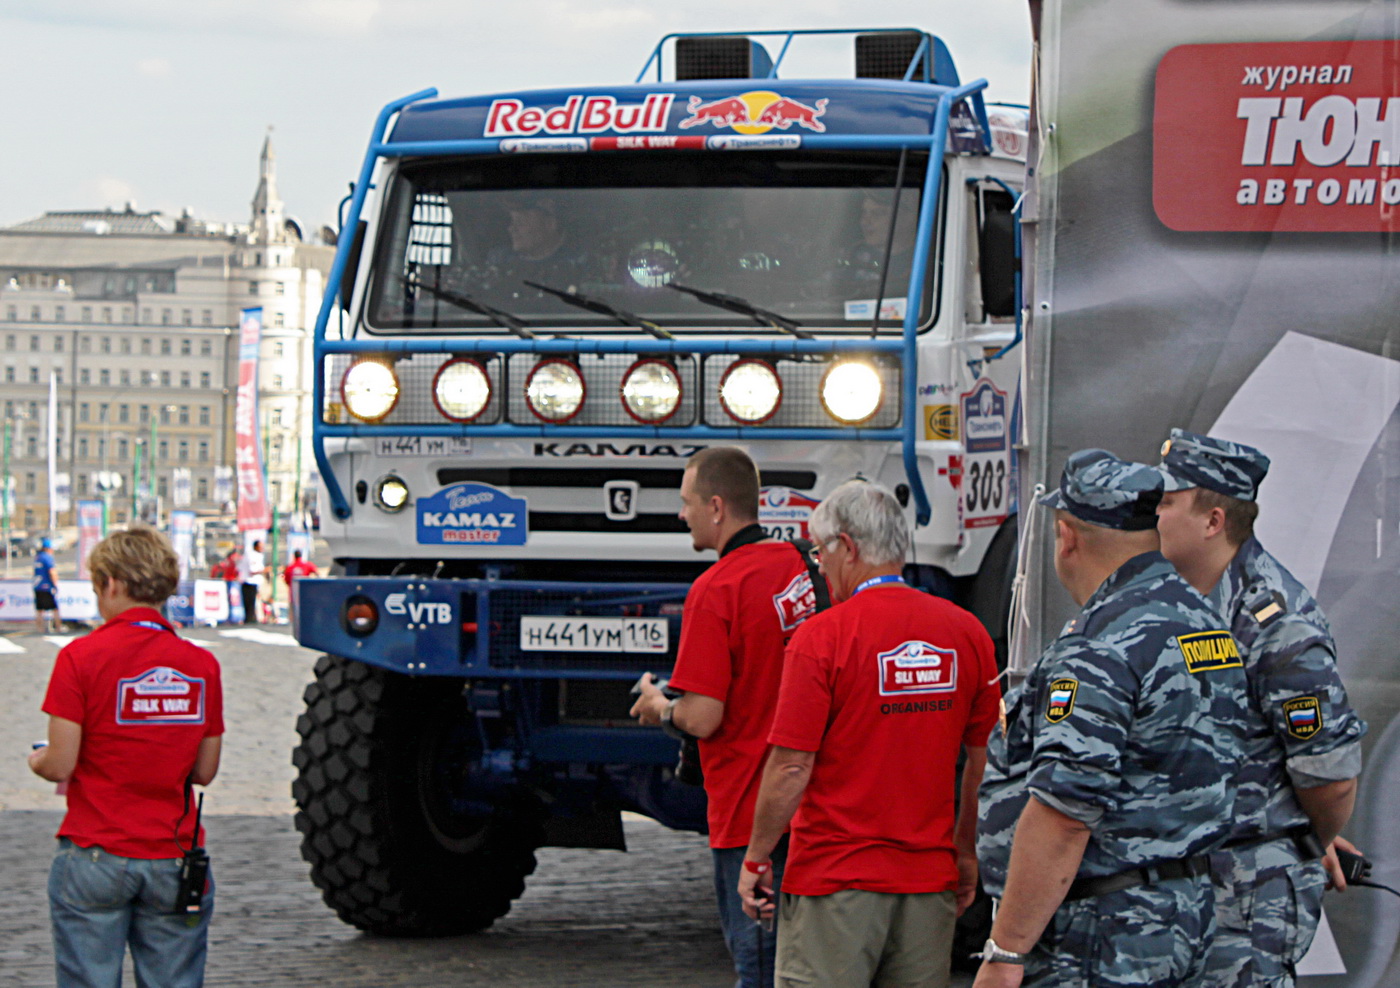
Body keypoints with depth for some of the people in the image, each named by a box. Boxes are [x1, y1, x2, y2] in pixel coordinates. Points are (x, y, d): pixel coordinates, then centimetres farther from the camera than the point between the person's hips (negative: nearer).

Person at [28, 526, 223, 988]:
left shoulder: (81, 656, -10)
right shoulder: (201, 664, 1)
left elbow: (60, 766, -10)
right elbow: (204, 771, 7)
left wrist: (37, 760, 12)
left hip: (95, 856, -3)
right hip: (175, 859, 3)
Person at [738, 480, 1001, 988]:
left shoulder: (822, 637, -11)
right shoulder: (966, 632, 4)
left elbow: (791, 768, -12)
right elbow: (984, 758, 10)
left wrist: (755, 860, -1)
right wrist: (966, 852, 21)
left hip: (834, 875, -5)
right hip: (931, 878, 5)